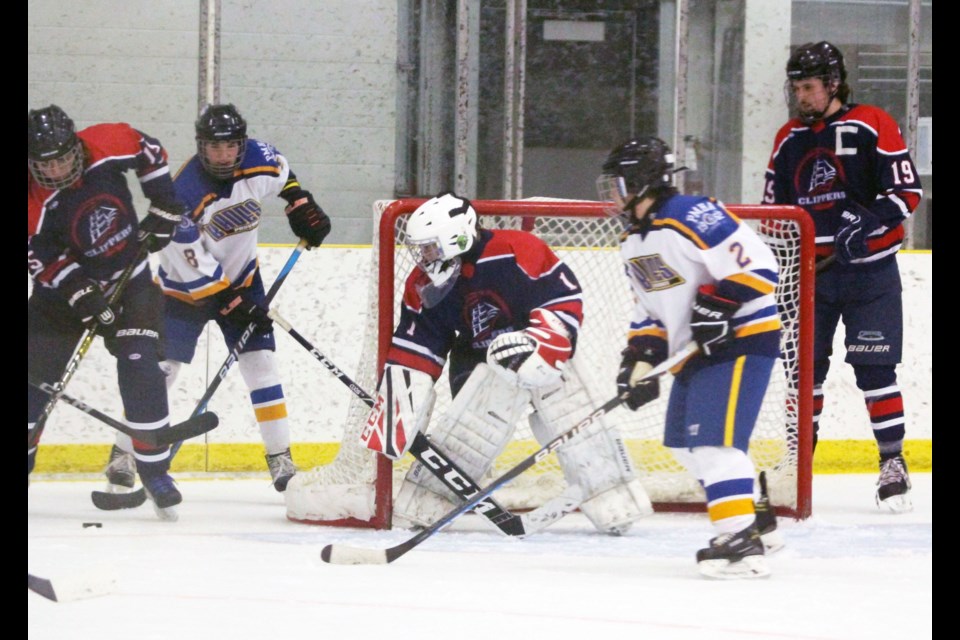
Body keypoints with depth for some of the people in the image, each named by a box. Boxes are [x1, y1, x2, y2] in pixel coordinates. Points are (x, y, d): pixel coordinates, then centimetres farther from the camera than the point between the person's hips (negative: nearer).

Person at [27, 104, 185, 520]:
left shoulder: (106, 146, -19)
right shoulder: (35, 203, -24)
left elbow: (149, 152, 1)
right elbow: (46, 260, -23)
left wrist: (164, 206, -1)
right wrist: (86, 299, -32)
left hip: (128, 275, 1)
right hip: (65, 285, -1)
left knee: (139, 365, -13)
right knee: (37, 374, -4)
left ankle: (154, 470, -7)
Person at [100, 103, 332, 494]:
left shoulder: (257, 159, -16)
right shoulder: (185, 194, -30)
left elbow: (281, 173, 12)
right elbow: (194, 267, -27)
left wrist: (300, 201, 4)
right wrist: (232, 304, -26)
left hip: (241, 278, 4)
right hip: (186, 285, -4)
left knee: (260, 363, -4)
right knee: (160, 368, -7)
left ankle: (281, 461, 0)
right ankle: (122, 455, 3)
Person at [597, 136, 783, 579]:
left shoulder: (692, 218, -21)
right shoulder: (633, 242, 12)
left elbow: (758, 266, -25)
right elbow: (648, 311, 18)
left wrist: (716, 305, -30)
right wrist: (639, 359, 5)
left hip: (742, 340, -11)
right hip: (699, 349, 11)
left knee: (714, 440, -20)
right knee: (684, 442, 16)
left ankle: (742, 543, -23)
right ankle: (754, 518, 28)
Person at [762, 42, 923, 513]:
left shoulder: (871, 126, -7)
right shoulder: (788, 140, 11)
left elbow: (907, 192, -11)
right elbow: (773, 209, 20)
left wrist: (868, 220, -26)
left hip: (869, 270, -5)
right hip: (810, 272, 5)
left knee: (874, 369, -6)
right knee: (804, 368, 4)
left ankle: (893, 462, 1)